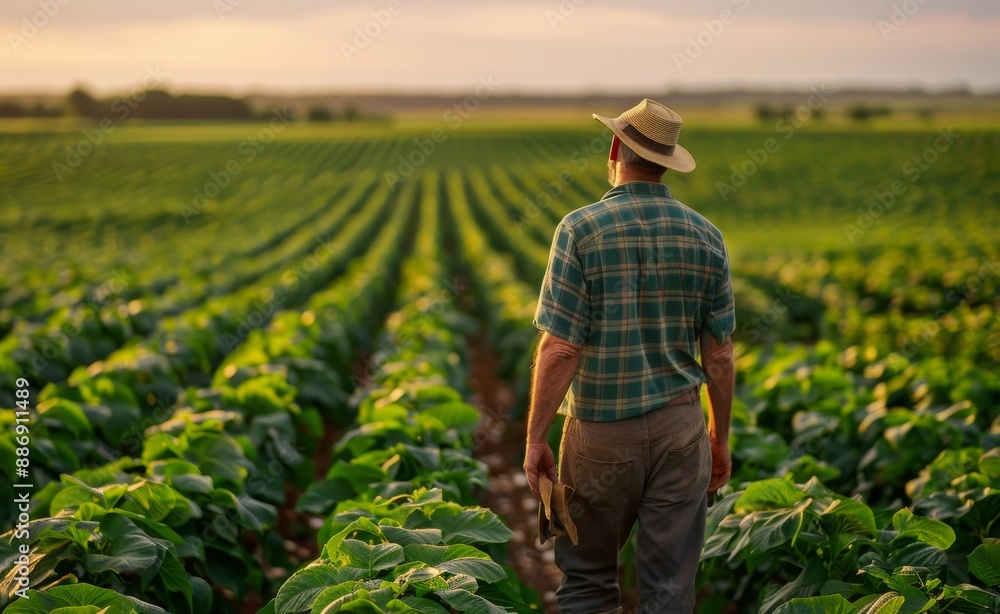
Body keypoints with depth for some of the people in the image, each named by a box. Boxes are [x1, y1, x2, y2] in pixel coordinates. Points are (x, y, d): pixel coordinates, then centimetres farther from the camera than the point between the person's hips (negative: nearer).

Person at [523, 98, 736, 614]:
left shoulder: (581, 229, -10)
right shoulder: (706, 236, 1)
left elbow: (559, 347, -15)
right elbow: (719, 354, 3)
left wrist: (535, 438, -6)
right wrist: (720, 440, 15)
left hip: (602, 433, -3)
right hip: (679, 426, 3)